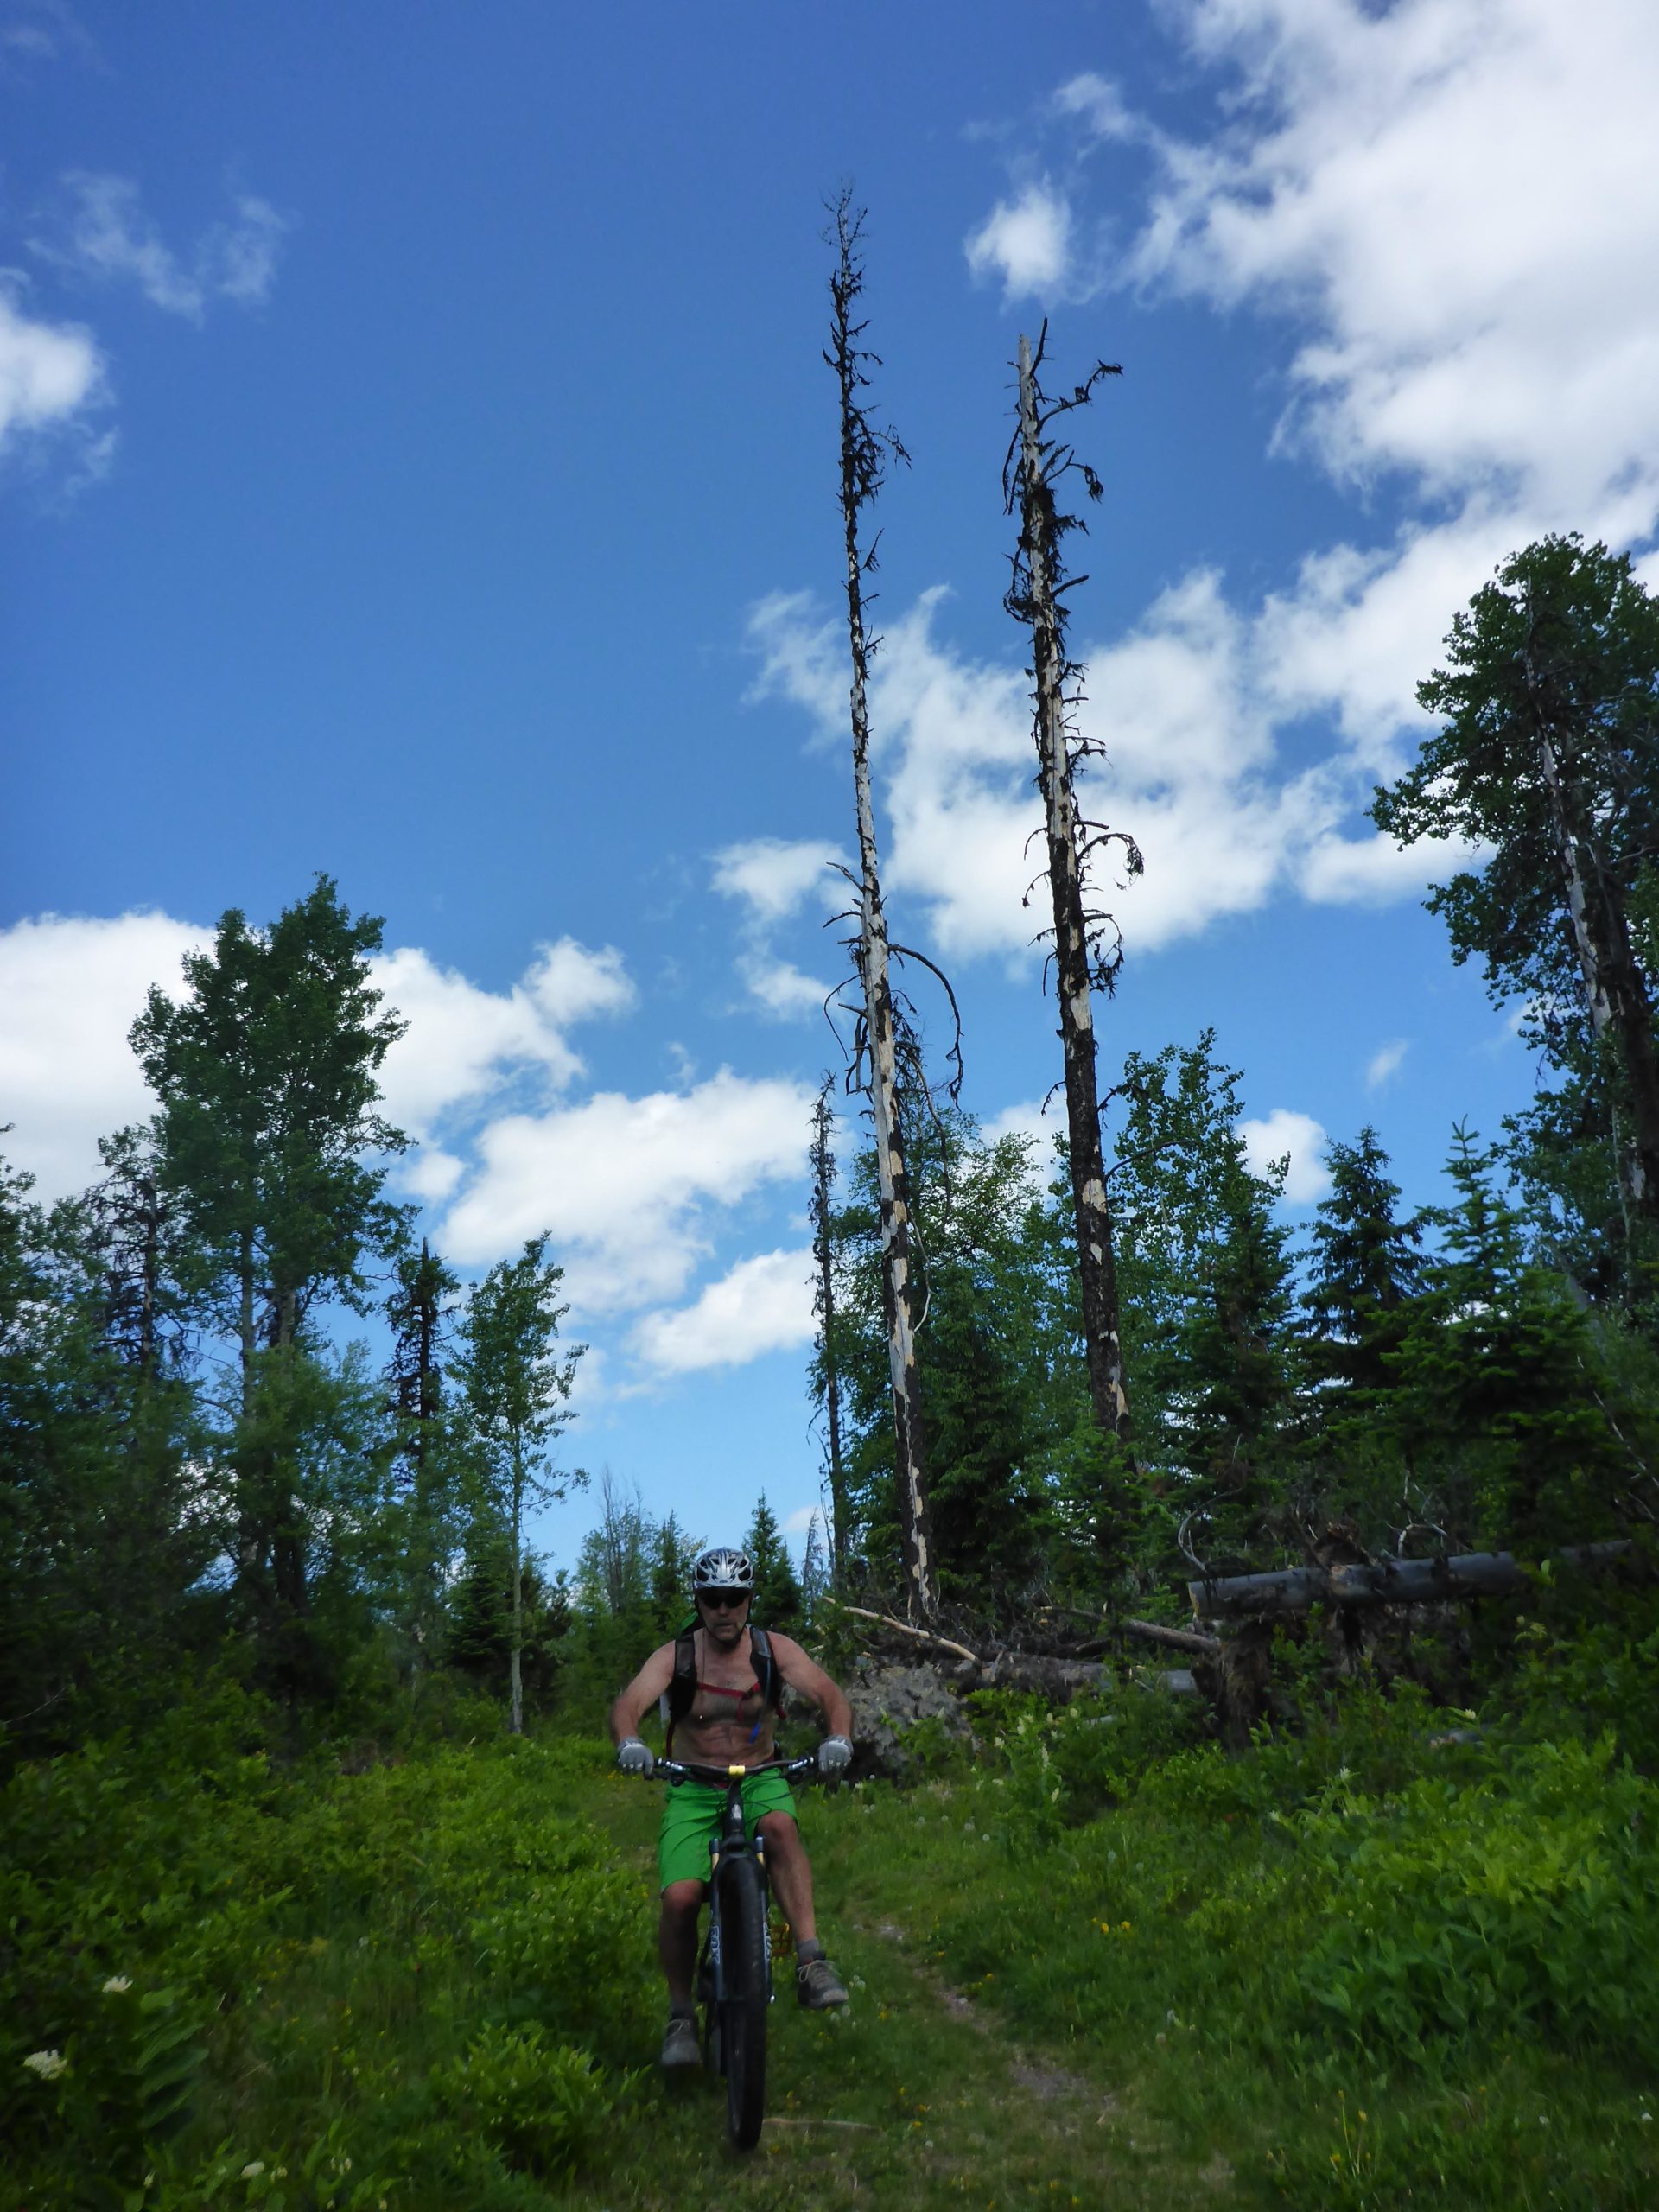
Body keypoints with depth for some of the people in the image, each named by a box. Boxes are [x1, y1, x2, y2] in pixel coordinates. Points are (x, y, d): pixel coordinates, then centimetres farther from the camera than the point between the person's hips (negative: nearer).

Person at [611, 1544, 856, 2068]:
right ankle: (680, 2014, 4)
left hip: (758, 1780, 0)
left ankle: (811, 1962, -30)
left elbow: (830, 1694, -14)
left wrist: (838, 1737, -36)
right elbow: (628, 1704, -21)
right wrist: (628, 1742, -44)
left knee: (781, 1825, -34)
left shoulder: (774, 1649, -5)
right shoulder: (674, 1656, -7)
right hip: (692, 1790, 0)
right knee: (680, 1897, -20)